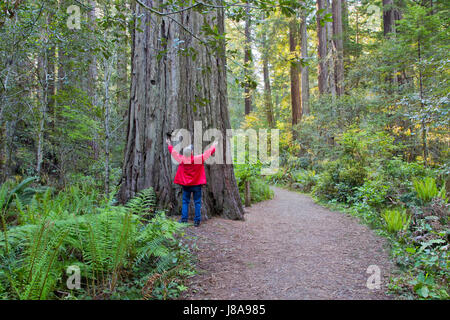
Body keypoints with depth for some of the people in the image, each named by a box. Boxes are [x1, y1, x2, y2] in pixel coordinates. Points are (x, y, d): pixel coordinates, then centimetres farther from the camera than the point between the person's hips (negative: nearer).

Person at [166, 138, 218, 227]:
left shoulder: (181, 159, -7)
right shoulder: (198, 159, -13)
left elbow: (173, 152, 9)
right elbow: (208, 153, -1)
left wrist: (169, 145, 27)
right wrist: (214, 146, 16)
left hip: (185, 185, 2)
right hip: (196, 184, -2)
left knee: (185, 202, 11)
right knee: (197, 202, 5)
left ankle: (184, 219, 9)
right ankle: (197, 220, 6)